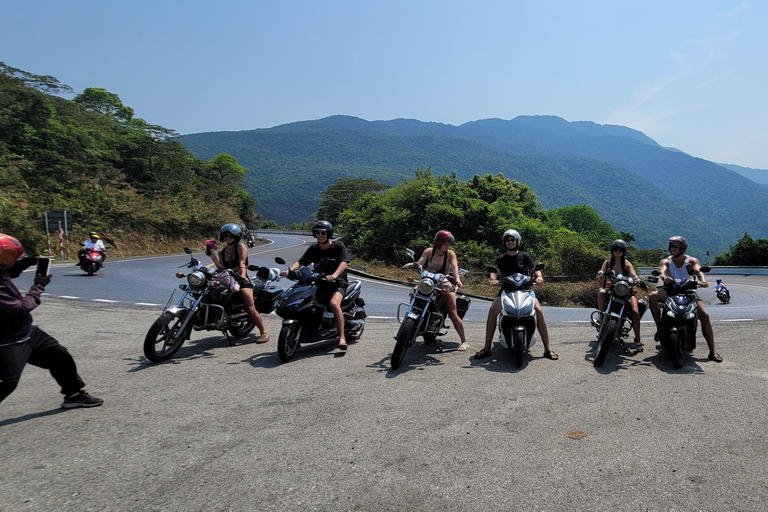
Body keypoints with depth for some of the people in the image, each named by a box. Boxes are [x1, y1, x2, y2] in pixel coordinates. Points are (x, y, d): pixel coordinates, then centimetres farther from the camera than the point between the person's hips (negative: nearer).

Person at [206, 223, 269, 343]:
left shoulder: (240, 247, 3)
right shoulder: (221, 252, 20)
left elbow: (242, 263, -12)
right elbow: (222, 268, 7)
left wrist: (243, 275, -29)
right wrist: (213, 257, -2)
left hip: (242, 281, -6)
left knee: (251, 309, -18)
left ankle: (264, 333, -9)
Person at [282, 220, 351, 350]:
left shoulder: (338, 246, -3)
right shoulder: (313, 249, 9)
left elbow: (344, 263, -16)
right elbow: (300, 262, -1)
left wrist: (334, 275, -36)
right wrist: (289, 270, -23)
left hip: (338, 282, -5)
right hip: (319, 282, 5)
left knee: (334, 303, -33)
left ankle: (342, 337, -31)